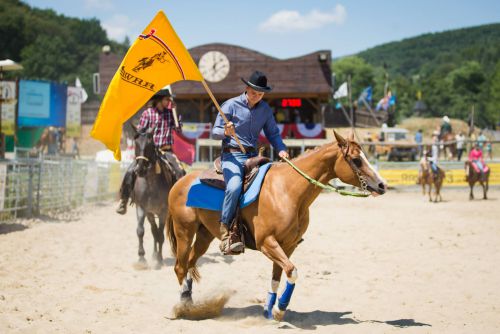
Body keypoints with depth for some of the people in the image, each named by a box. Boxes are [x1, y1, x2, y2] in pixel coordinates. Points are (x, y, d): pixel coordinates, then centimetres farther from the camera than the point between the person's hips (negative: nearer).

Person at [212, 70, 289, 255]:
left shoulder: (265, 109, 11)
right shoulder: (231, 105, -1)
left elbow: (273, 133, 15)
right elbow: (215, 132, -1)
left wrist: (281, 149, -5)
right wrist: (226, 132, -24)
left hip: (253, 156, 5)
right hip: (232, 155, -5)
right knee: (234, 186, -31)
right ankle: (225, 233, -26)